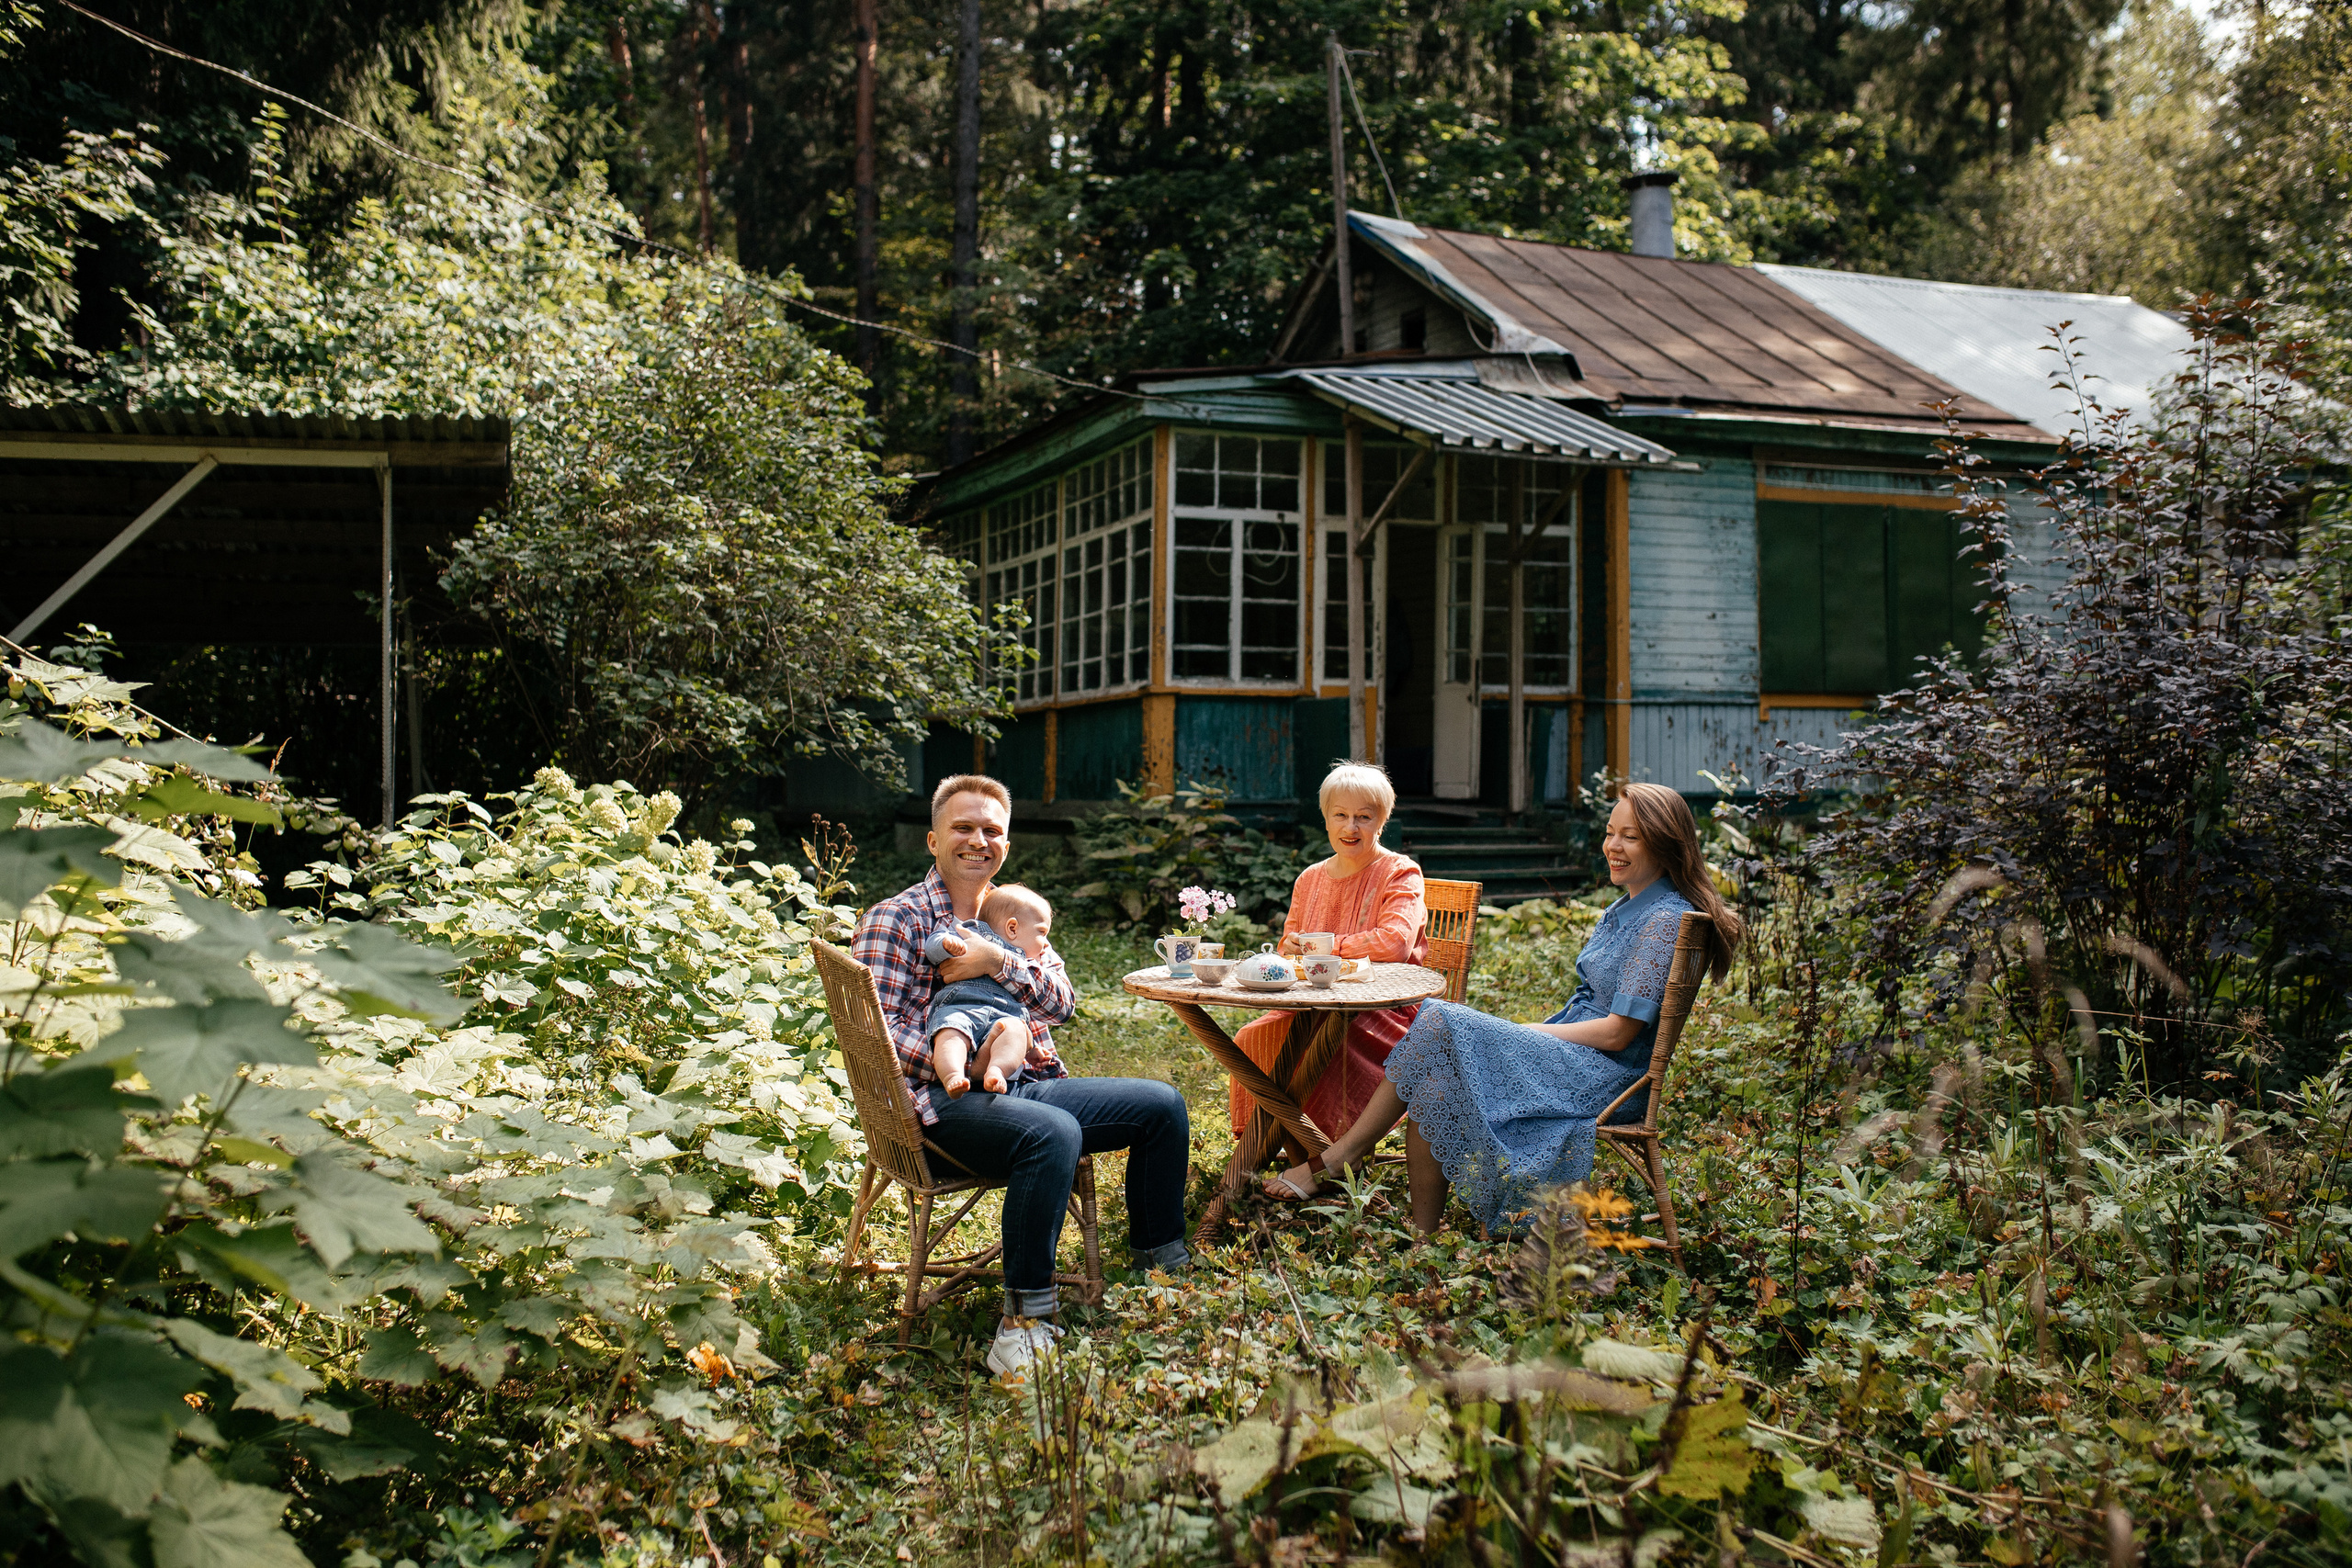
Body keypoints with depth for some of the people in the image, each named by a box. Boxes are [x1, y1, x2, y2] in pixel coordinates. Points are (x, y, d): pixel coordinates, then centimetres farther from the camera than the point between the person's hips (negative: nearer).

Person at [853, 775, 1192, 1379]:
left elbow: (1062, 1000, 7)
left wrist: (998, 961, -12)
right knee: (1055, 1134, -36)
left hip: (1033, 1082, 8)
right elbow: (877, 1025, -13)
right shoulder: (895, 920, -1)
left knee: (1162, 1104, 0)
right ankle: (1026, 1312, -26)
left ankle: (1160, 1258, 17)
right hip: (948, 1102, -7)